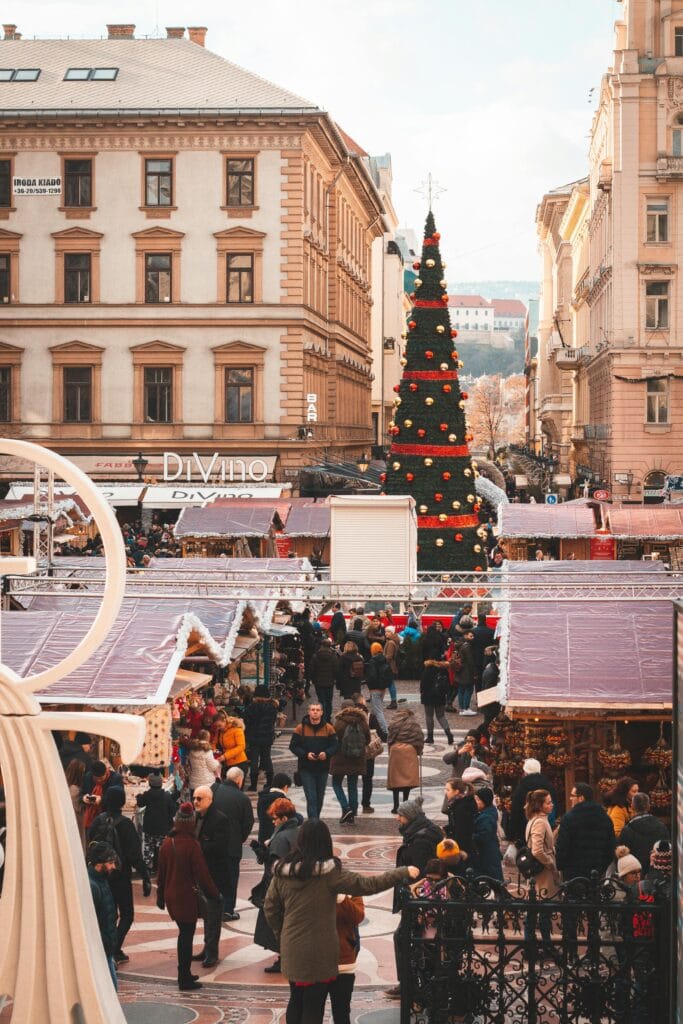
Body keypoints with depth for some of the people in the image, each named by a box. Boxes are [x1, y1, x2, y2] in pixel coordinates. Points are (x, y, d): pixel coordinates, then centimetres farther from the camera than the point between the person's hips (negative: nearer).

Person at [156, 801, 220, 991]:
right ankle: (185, 979, 4)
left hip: (171, 896, 6)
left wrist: (161, 896, 20)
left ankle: (184, 974, 27)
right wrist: (214, 894, -2)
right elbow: (202, 874, -15)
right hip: (187, 897, -6)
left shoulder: (166, 843, 1)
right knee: (187, 935, 1)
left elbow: (161, 872, 9)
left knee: (184, 933, 19)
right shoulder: (192, 845, -18)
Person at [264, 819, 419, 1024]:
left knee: (296, 1001, 20)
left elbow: (270, 908, 4)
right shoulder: (328, 873, -18)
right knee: (313, 1007, 4)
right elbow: (367, 884, -16)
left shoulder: (282, 871, -4)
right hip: (318, 953, -5)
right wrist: (404, 872, -8)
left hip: (292, 949, 5)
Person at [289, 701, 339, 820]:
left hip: (323, 768, 3)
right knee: (311, 798, -9)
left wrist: (326, 753, -20)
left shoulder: (328, 728, 1)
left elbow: (334, 745, 1)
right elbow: (293, 746, -3)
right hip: (306, 769, -3)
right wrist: (305, 754, -18)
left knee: (320, 798, 15)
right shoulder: (301, 728, -3)